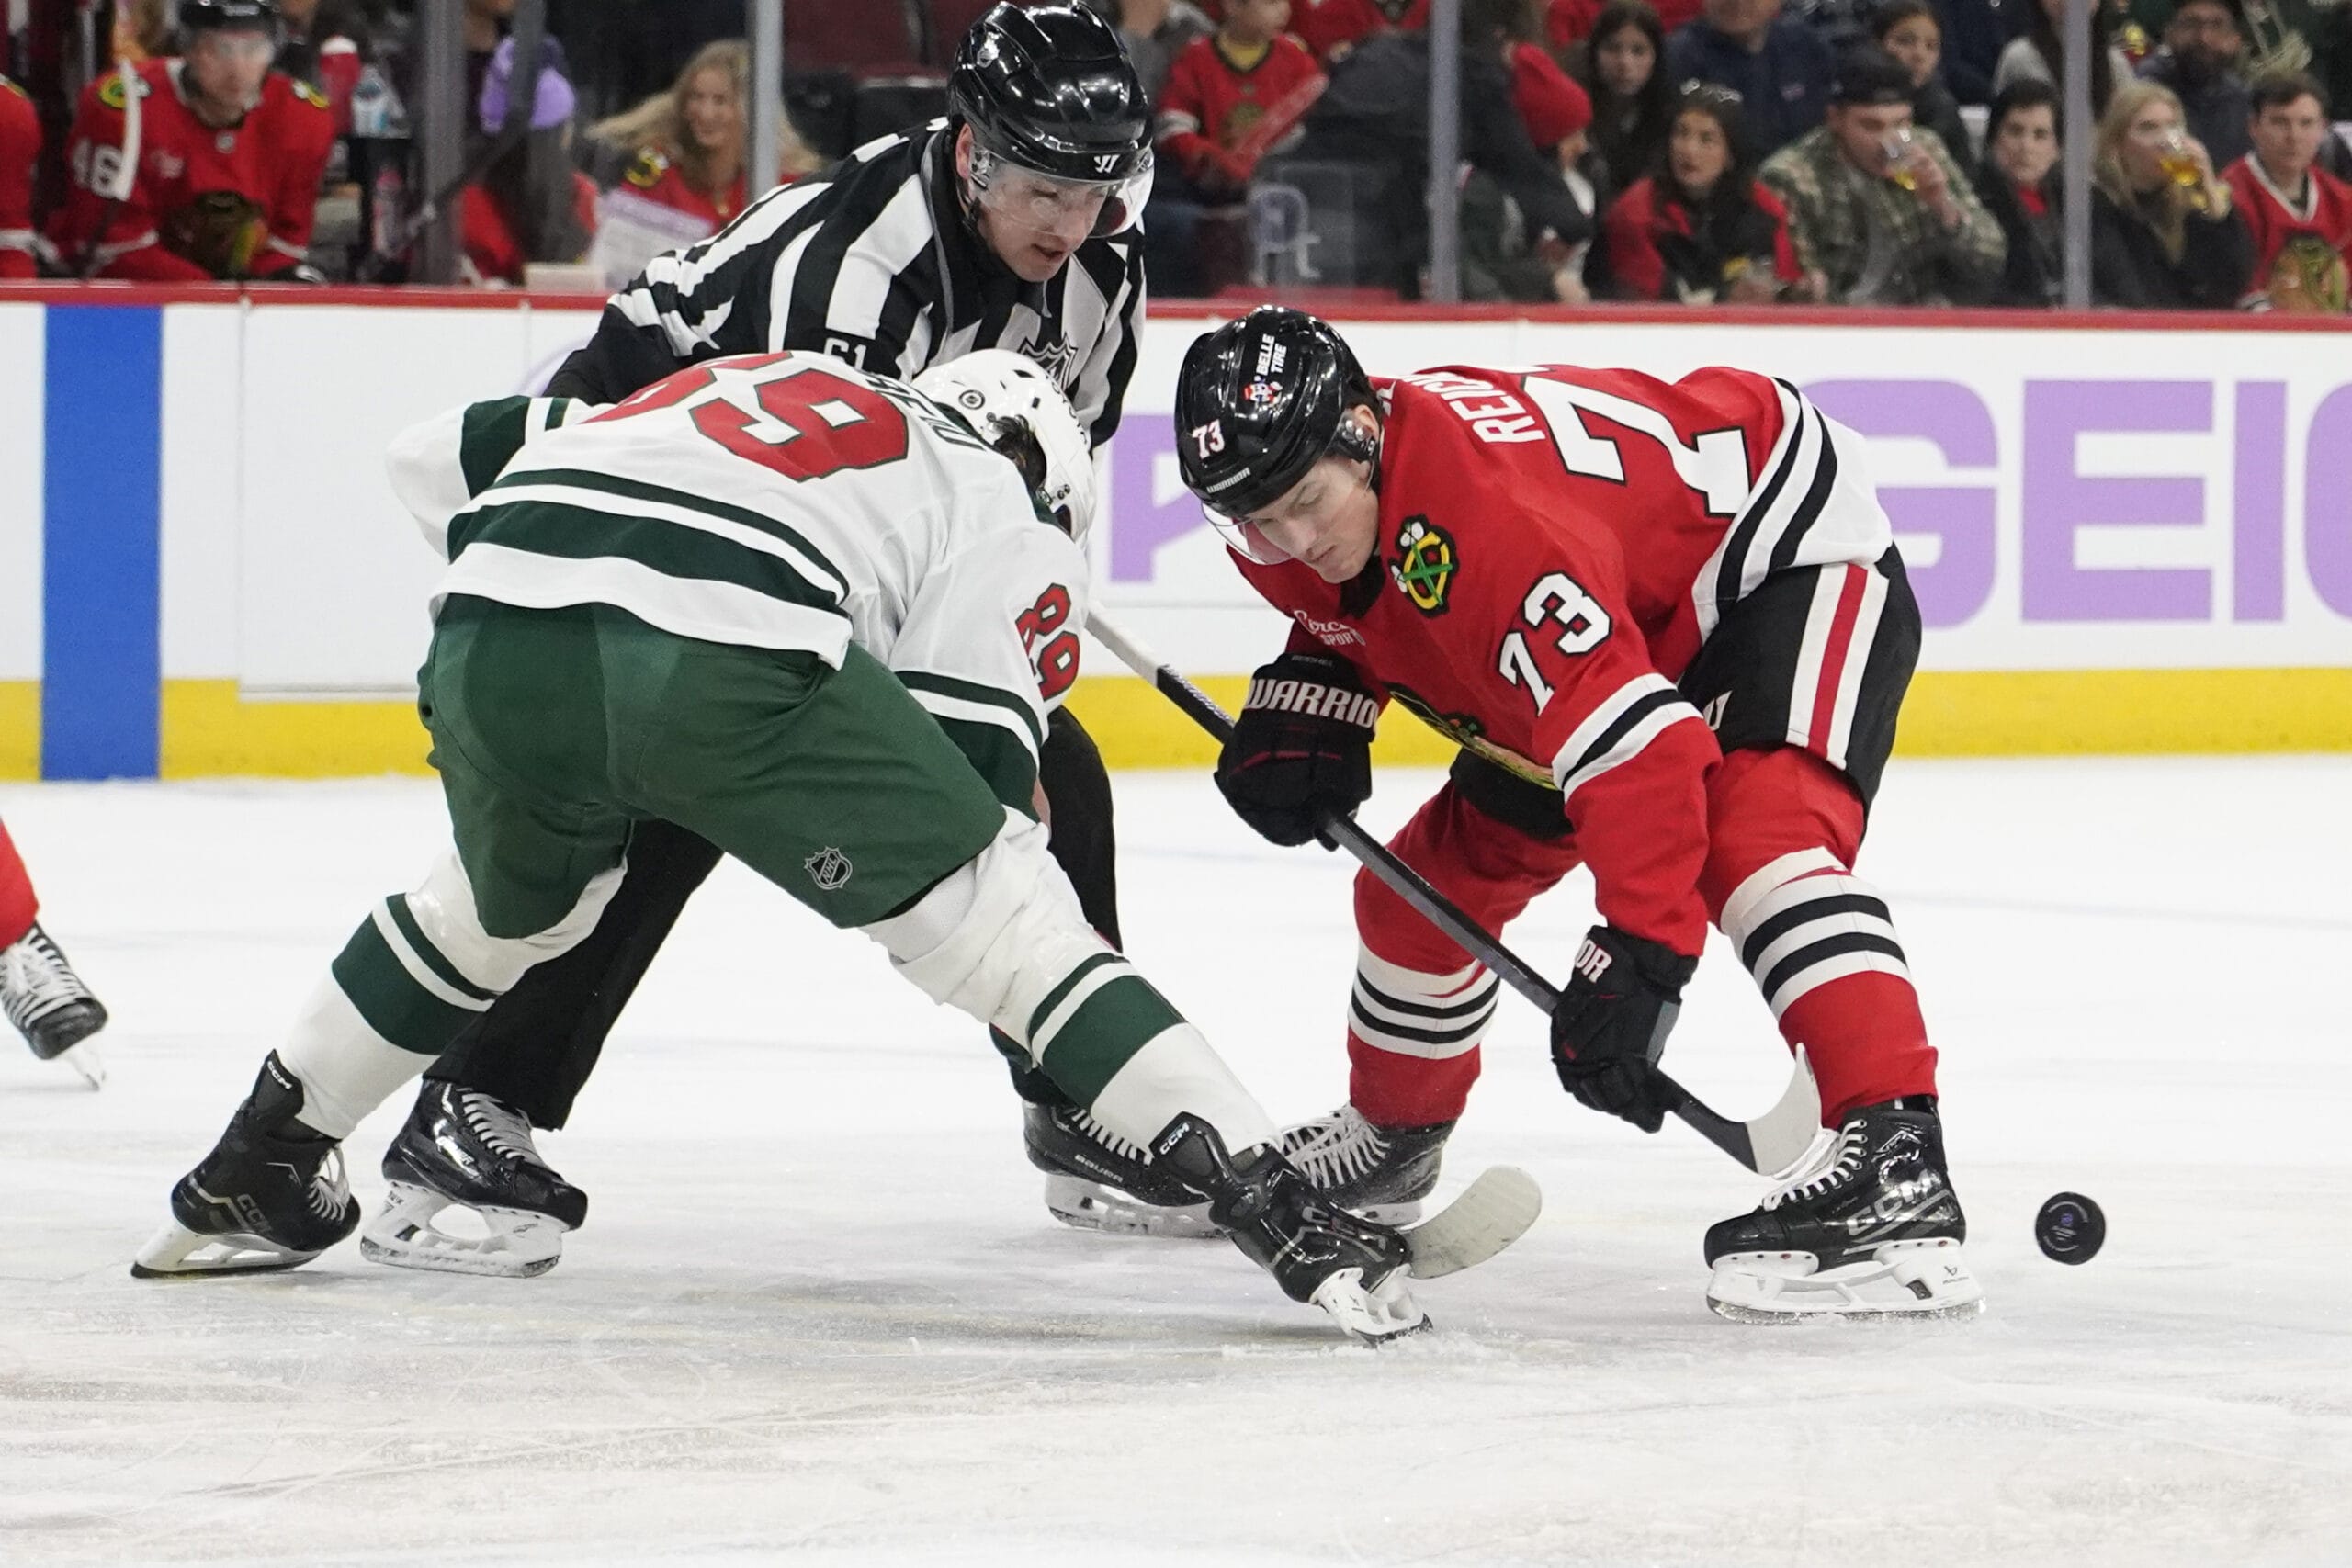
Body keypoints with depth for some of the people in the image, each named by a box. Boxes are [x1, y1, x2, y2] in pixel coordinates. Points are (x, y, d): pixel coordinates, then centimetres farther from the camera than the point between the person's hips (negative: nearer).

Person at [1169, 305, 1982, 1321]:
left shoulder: (1489, 514, -40)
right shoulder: (1287, 510, -12)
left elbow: (1636, 740, -46)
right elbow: (1348, 615, 14)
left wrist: (1640, 952, -50)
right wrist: (1303, 714, -7)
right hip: (1628, 621, 10)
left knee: (1753, 834, -35)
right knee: (1445, 870, 12)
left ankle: (1897, 1169, -49)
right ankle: (1390, 1134, 39)